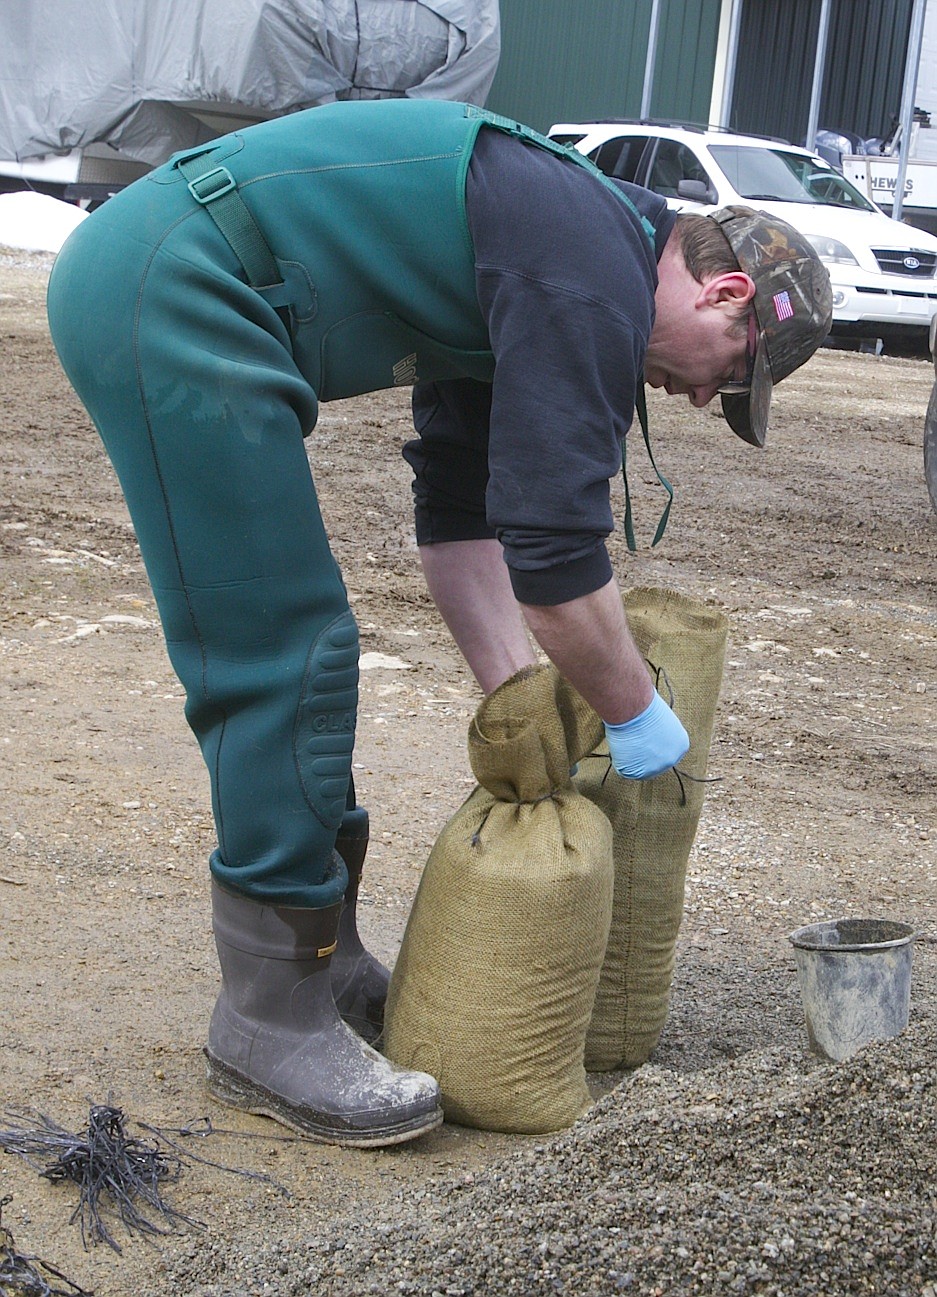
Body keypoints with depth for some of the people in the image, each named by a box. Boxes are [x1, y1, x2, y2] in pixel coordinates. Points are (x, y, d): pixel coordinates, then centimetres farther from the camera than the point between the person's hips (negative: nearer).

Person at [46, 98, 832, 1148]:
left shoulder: (529, 269, 20)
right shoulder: (596, 279, -10)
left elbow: (462, 515, 23)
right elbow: (554, 550, -13)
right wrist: (637, 715, 2)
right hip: (176, 295, -11)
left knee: (283, 656, 14)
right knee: (284, 656, -6)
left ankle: (325, 965, 25)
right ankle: (273, 1024, 4)